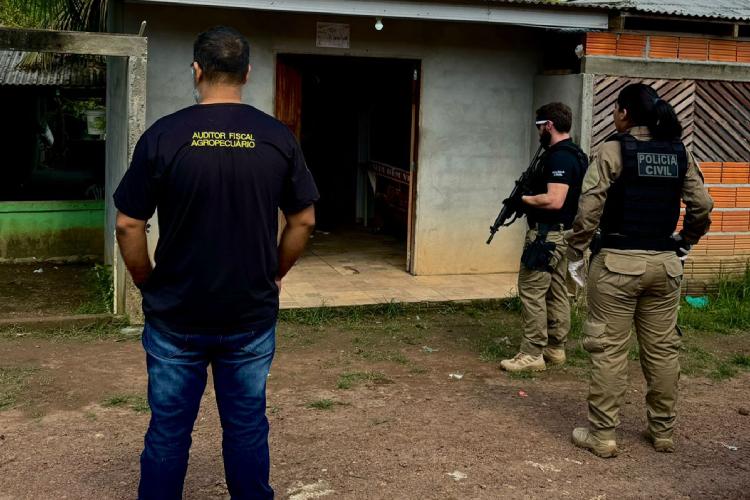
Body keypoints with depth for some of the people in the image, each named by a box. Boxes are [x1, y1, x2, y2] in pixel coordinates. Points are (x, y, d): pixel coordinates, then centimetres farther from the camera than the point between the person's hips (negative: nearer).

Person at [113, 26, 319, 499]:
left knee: (168, 432, 11)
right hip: (252, 317, 1)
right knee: (247, 428, 14)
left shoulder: (164, 135, -9)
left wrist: (149, 284, 7)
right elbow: (303, 220, 2)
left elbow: (128, 225, -7)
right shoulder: (278, 138, -4)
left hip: (175, 317, -1)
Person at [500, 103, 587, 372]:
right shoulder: (576, 155, 13)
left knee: (532, 292, -6)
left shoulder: (558, 157, -19)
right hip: (563, 233, 10)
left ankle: (532, 354, -3)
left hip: (546, 235, -10)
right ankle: (555, 349, 22)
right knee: (557, 292, 14)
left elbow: (554, 200, -27)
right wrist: (532, 194, 12)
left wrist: (525, 199, -13)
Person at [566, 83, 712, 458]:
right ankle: (662, 431, 24)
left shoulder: (614, 149, -8)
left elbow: (589, 208, -13)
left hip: (618, 262, -5)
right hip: (665, 263, 5)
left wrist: (575, 254, -3)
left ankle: (602, 435, 7)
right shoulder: (680, 153, 6)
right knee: (663, 349, 13)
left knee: (609, 350, 2)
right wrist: (683, 245, 17)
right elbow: (702, 206, 5)